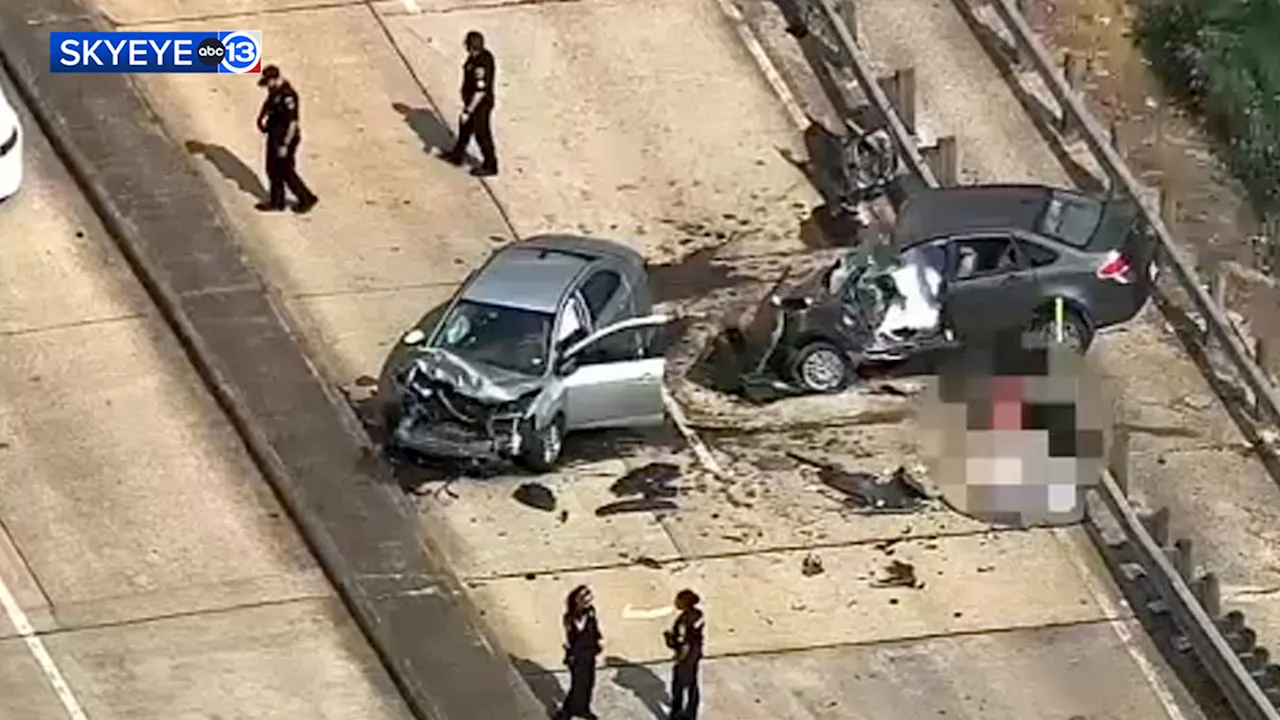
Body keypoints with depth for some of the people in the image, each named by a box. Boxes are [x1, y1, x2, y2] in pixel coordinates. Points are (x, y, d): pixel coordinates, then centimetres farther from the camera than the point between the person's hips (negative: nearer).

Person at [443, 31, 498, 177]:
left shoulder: (480, 65, -35)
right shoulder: (482, 55, -6)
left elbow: (480, 92, -31)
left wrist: (468, 111, -23)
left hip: (479, 105, -10)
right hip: (474, 101, 10)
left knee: (482, 135, 9)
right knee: (464, 127, 27)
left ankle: (490, 166, 27)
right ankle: (458, 155, 46)